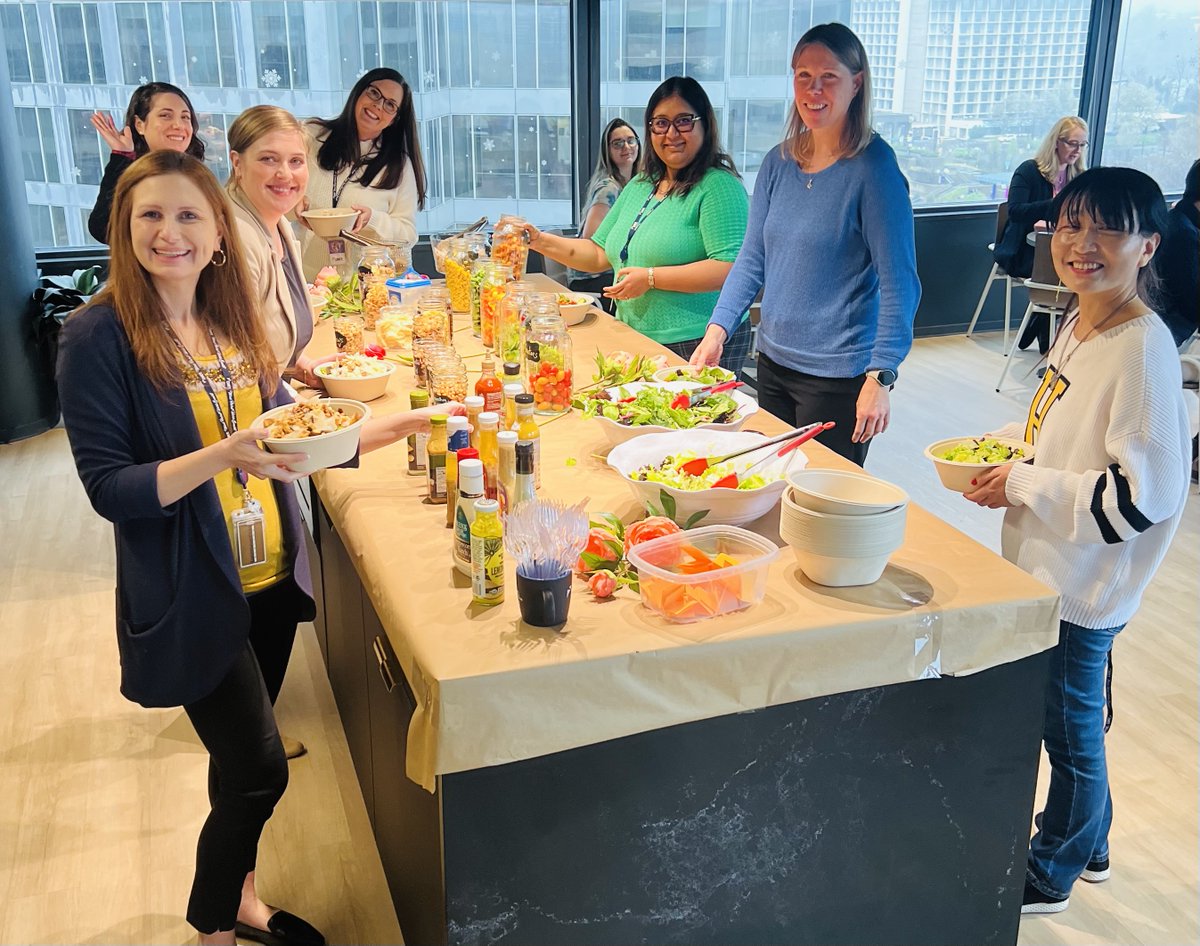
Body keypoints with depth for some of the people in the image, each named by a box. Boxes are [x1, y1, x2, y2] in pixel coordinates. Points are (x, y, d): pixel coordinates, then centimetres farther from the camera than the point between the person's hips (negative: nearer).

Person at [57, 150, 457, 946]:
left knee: (245, 759, 18)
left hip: (269, 576, 6)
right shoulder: (100, 335, -14)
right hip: (192, 594, -5)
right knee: (260, 768, -1)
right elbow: (109, 488, -17)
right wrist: (222, 457, -30)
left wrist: (379, 431, 0)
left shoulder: (230, 317, 4)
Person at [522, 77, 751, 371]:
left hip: (697, 346, -7)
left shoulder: (719, 186, -12)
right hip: (635, 342, 7)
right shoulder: (639, 186, 13)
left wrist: (651, 278, -22)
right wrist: (540, 241, 5)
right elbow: (600, 253, 17)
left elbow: (730, 268, -23)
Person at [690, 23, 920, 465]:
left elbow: (899, 283, -16)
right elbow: (752, 259, 10)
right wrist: (717, 330, -2)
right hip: (773, 361, 6)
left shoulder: (873, 167, -13)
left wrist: (880, 377, -23)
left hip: (838, 376, -6)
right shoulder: (778, 163, 5)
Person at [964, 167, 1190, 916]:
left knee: (1069, 723, 10)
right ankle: (1088, 842, 45)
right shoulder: (1080, 324, 3)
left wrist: (1023, 486, -20)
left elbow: (1141, 495, -26)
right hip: (1050, 566, 8)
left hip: (1084, 582, -8)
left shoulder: (1144, 350, -23)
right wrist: (1005, 444, 4)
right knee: (1074, 718, 23)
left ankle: (1051, 875, 32)